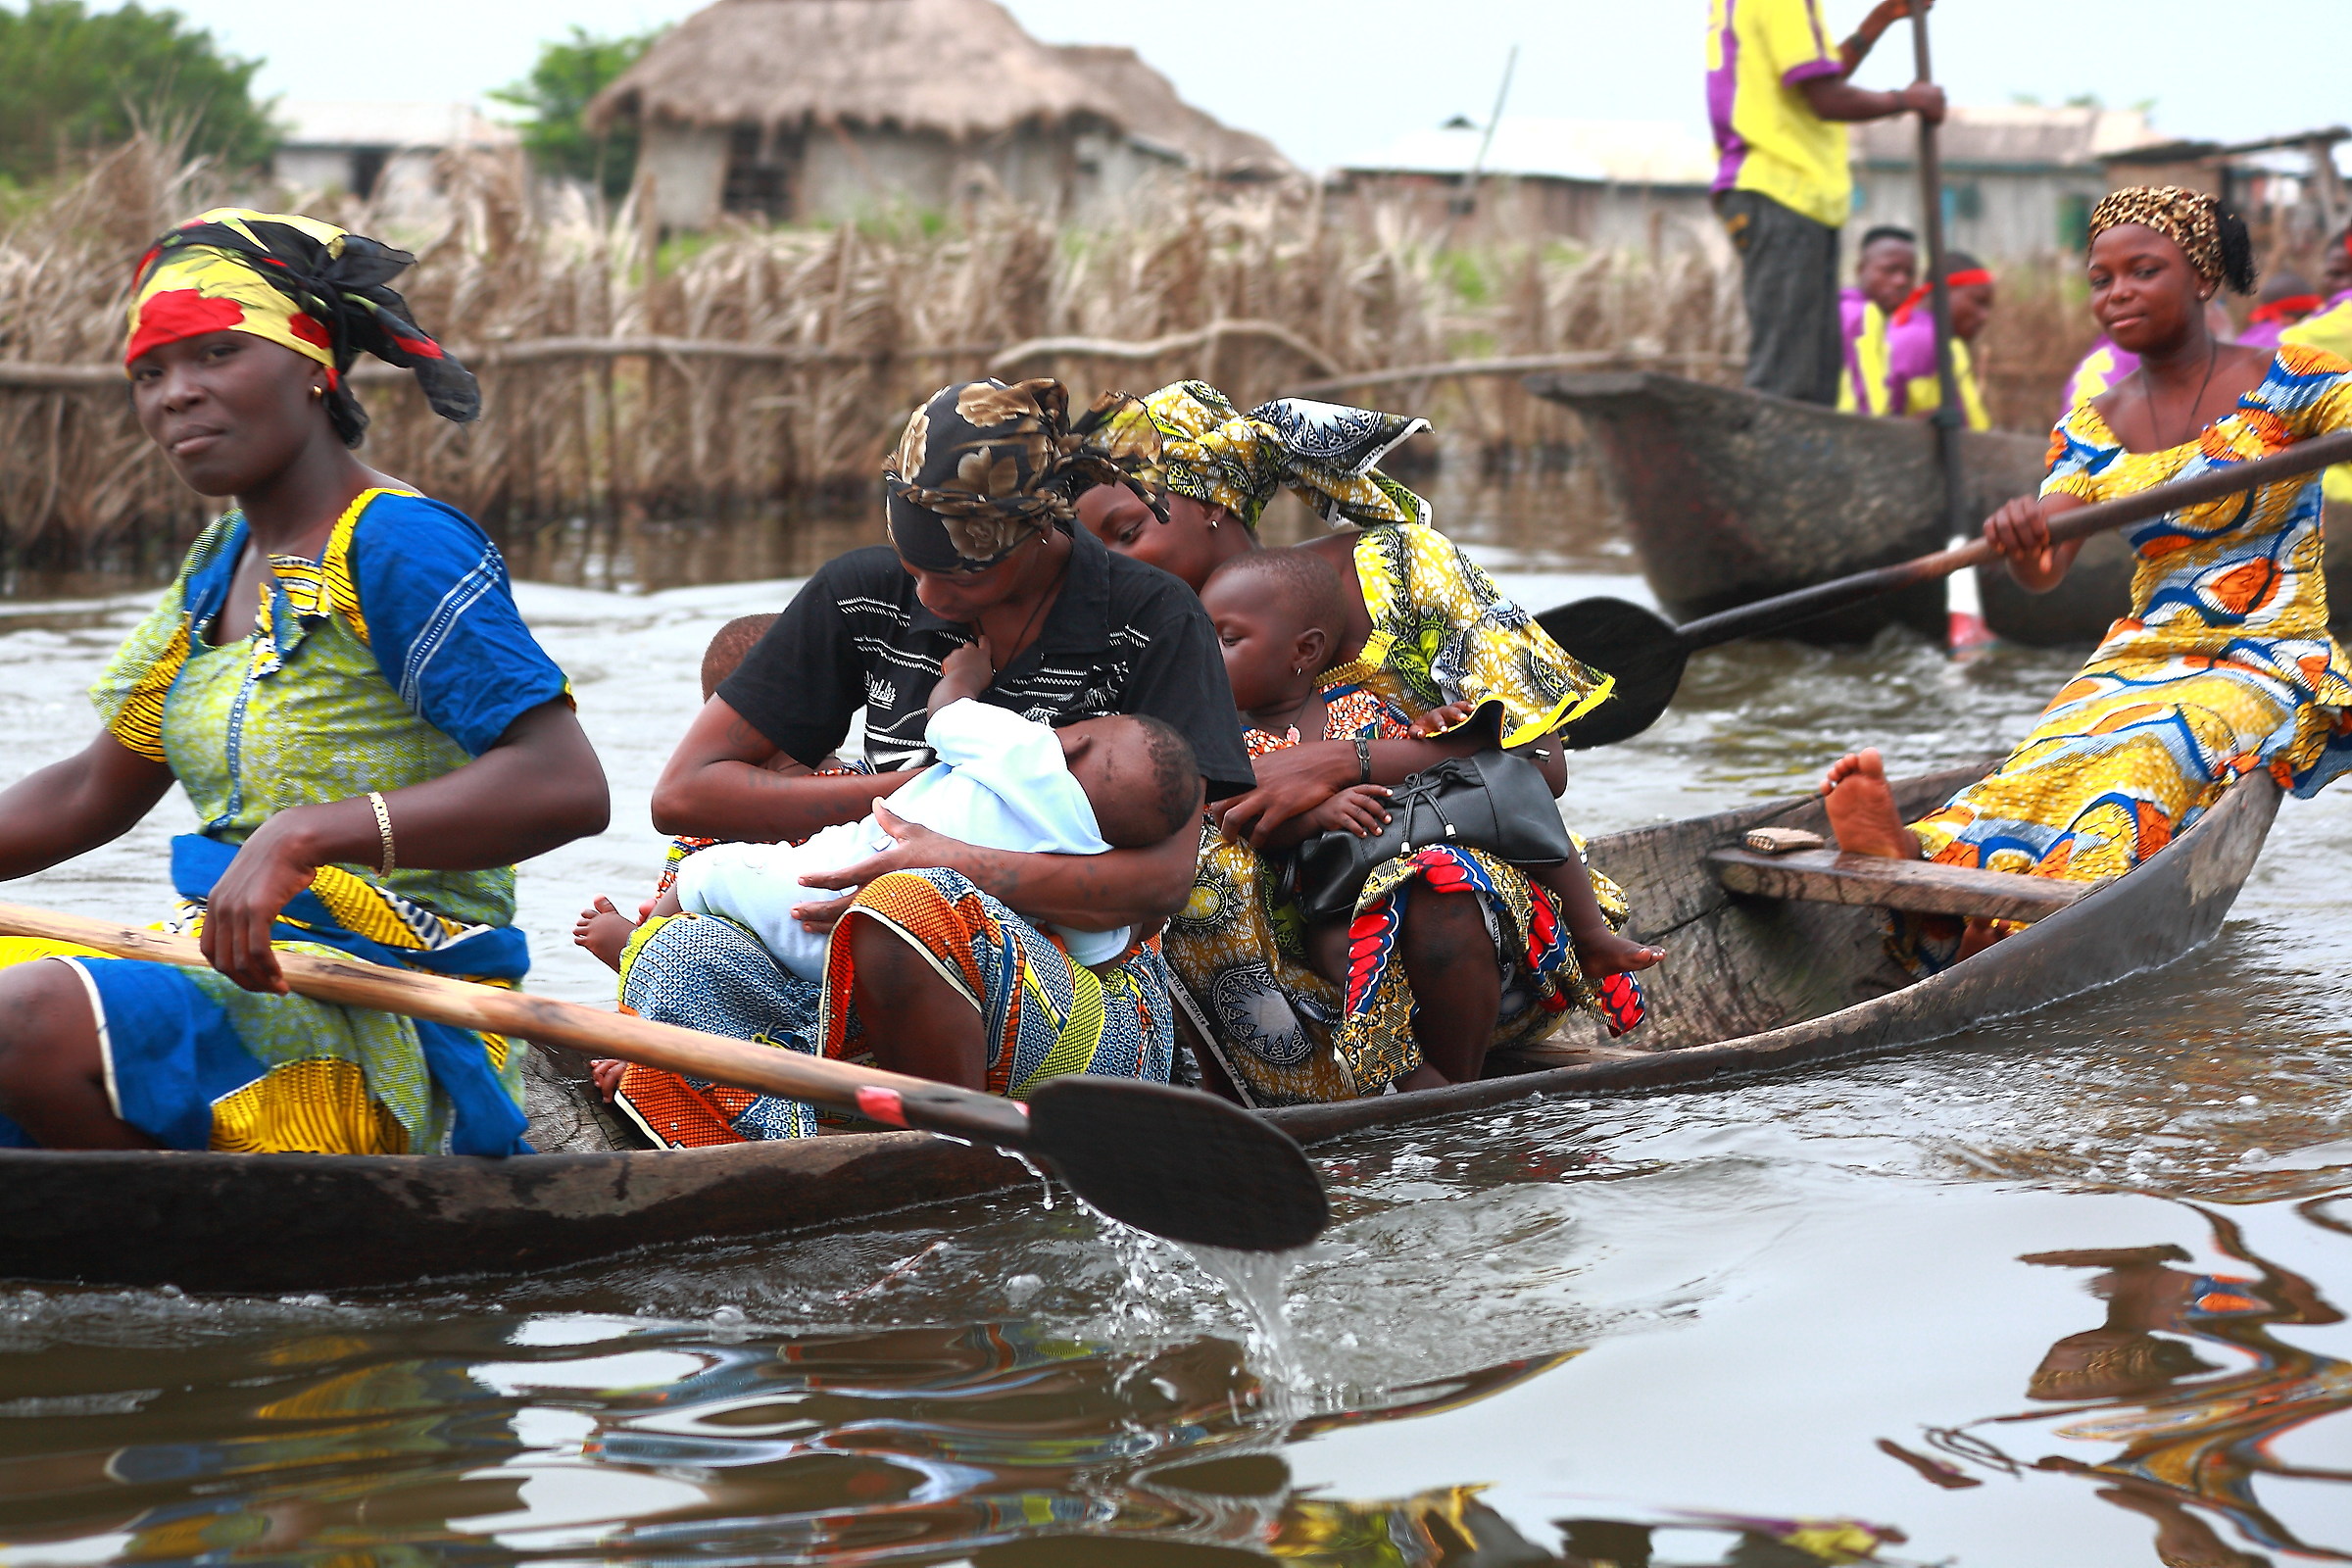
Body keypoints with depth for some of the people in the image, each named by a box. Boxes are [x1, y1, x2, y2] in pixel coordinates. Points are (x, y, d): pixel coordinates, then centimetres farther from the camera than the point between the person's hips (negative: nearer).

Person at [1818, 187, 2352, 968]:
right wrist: (2025, 541, -31)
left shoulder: (2287, 383, -1)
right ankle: (1918, 855, -61)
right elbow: (2044, 571, -5)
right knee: (2052, 754, -29)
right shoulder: (2090, 431, 10)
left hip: (2273, 660, -3)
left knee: (2154, 747, -35)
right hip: (2140, 656, 3)